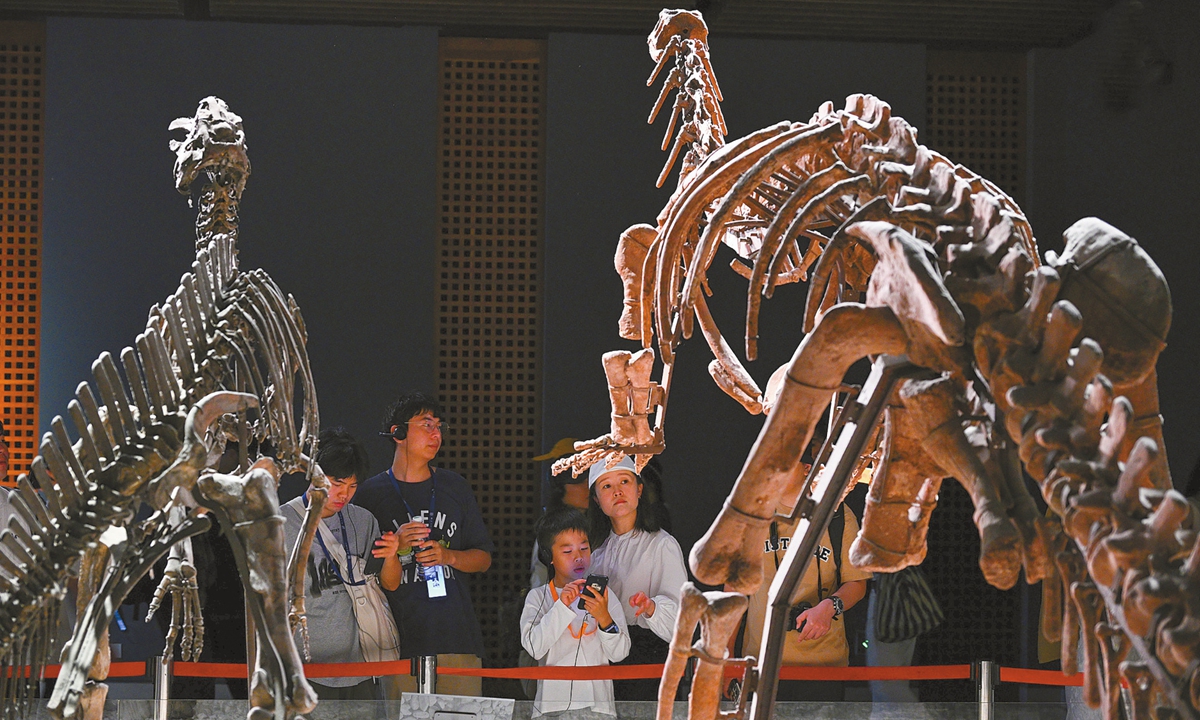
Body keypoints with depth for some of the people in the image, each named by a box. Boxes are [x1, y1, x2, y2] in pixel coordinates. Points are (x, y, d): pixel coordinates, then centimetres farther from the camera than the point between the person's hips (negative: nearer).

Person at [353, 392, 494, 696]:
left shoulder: (455, 487, 15)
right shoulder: (372, 493, 6)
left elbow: (483, 558, 17)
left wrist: (448, 556, -3)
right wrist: (395, 546, -11)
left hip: (456, 634, 2)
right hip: (398, 636, -2)